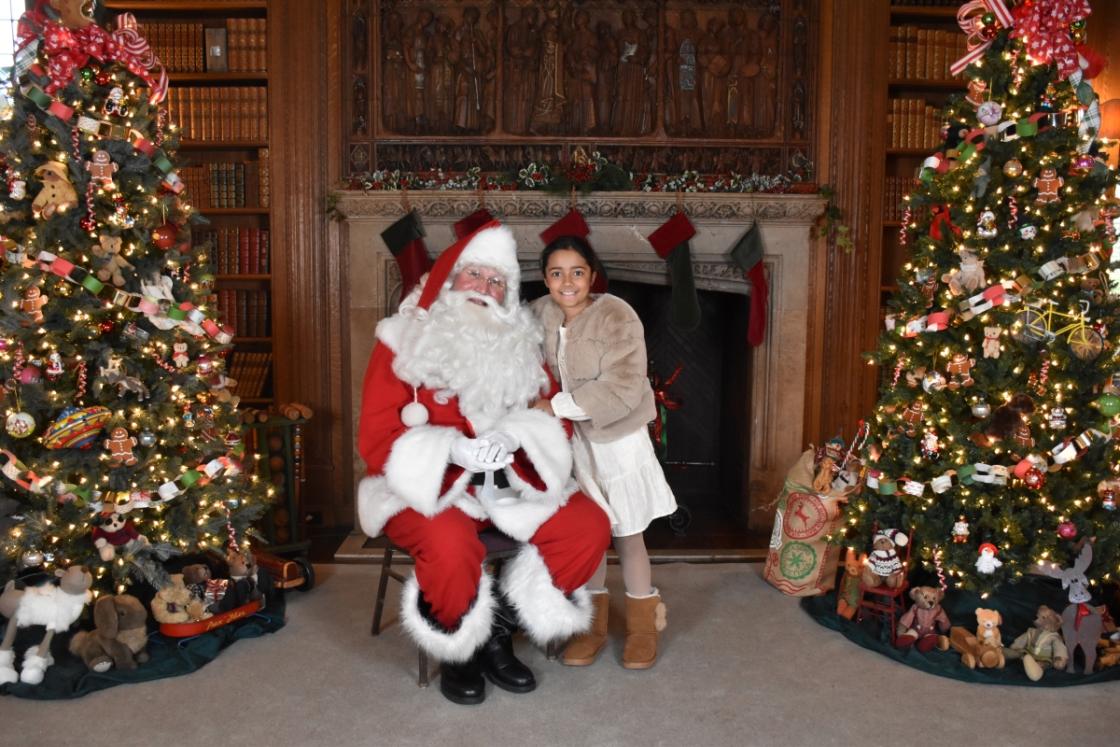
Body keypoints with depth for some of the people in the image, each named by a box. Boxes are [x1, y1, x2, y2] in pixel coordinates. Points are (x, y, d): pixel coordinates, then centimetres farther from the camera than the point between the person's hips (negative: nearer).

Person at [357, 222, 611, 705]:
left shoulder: (520, 346, 7)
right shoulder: (405, 341, -6)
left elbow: (554, 417, 4)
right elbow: (376, 439, -12)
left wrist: (513, 436, -20)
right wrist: (454, 450, -27)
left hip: (507, 483, 5)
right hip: (426, 484, -4)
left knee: (589, 527, -15)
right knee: (451, 547, -36)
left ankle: (498, 632, 3)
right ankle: (459, 649, -1)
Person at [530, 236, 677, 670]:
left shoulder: (616, 318, -19)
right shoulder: (540, 315, -3)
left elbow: (621, 391, -26)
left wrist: (557, 406, -24)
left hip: (616, 439, -4)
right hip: (570, 442, 4)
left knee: (626, 533, 7)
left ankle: (642, 625, 26)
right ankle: (593, 622, 26)